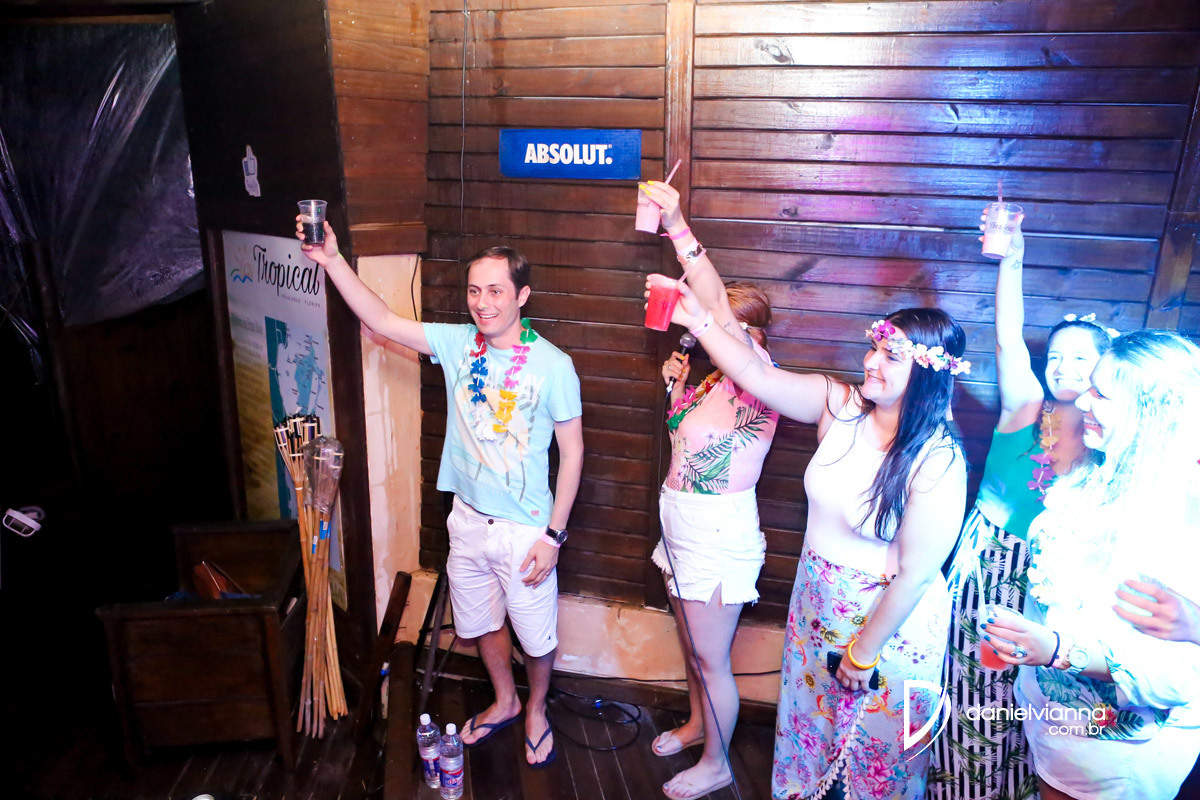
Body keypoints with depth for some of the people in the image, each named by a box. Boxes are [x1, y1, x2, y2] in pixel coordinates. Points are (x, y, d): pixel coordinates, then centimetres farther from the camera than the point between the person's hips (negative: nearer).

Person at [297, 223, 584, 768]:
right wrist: (333, 261, -18)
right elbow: (380, 320, -6)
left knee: (536, 635, 13)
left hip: (525, 529, -4)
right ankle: (504, 702, 49)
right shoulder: (458, 344, -4)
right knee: (482, 622, 23)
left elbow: (572, 452, -12)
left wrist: (553, 535, -14)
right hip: (468, 519, 5)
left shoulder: (553, 365, -16)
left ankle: (536, 709, 43)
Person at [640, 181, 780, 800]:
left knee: (711, 658, 7)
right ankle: (697, 723, 48)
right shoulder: (719, 377, 7)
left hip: (719, 533, -9)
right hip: (686, 524, 9)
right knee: (690, 642, 25)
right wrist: (676, 385, 5)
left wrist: (676, 224, -36)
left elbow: (715, 303, -34)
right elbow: (686, 436, 19)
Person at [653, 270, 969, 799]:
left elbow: (914, 574, -21)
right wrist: (697, 320, -15)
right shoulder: (840, 406, -11)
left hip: (891, 622, -5)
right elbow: (756, 375, -7)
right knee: (809, 720, 26)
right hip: (817, 606, 5)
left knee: (877, 749, 18)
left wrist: (864, 652, -14)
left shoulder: (937, 462, -25)